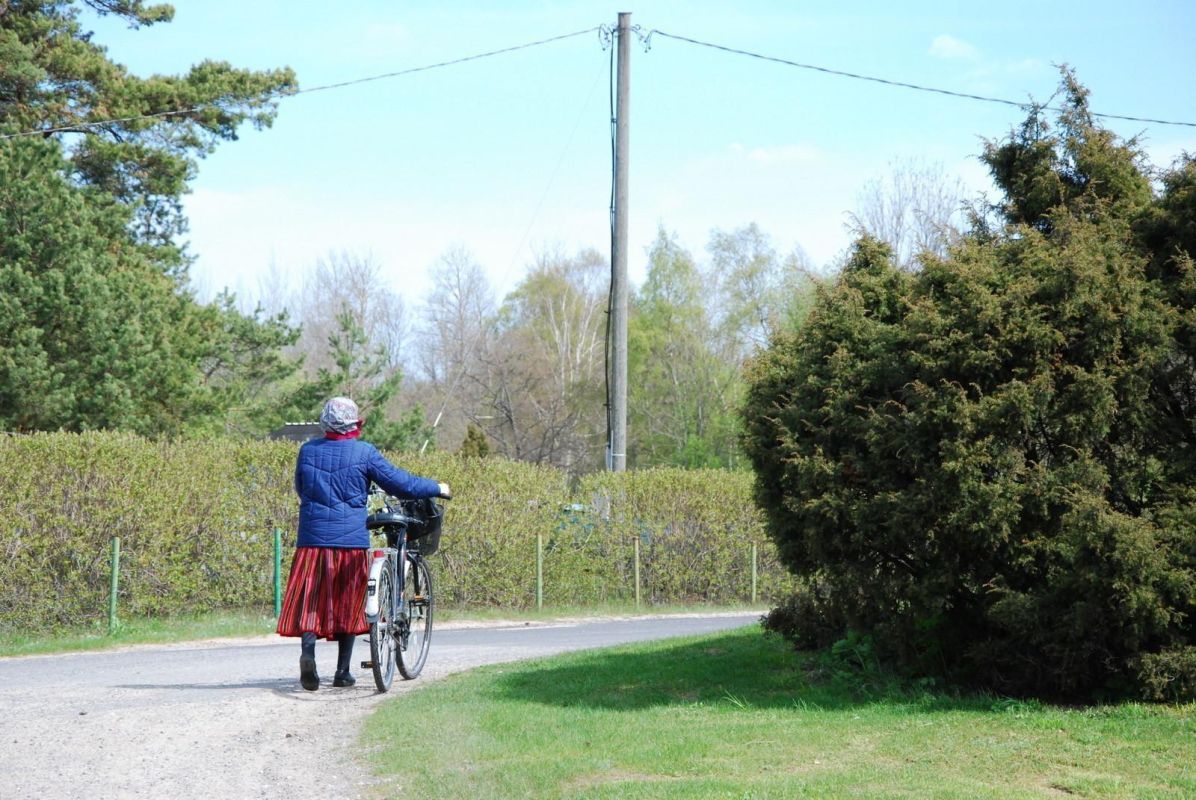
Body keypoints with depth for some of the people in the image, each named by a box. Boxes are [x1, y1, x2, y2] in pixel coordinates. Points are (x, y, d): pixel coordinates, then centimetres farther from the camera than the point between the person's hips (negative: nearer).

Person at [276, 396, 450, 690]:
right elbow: (401, 483, -4)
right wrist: (437, 488, 10)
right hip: (351, 539, -2)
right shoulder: (364, 453, -5)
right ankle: (342, 672, 9)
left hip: (313, 537, 2)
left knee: (310, 599, 4)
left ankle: (308, 652, -21)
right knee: (348, 603, 8)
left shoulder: (307, 451, 6)